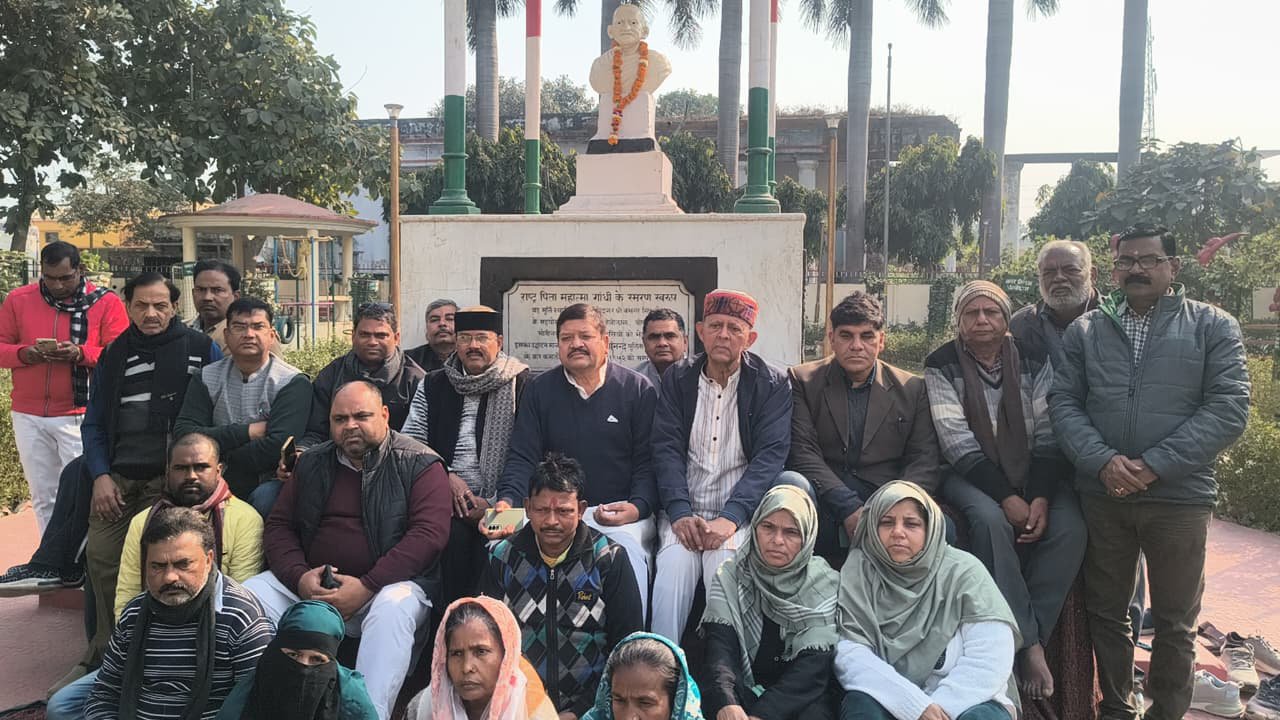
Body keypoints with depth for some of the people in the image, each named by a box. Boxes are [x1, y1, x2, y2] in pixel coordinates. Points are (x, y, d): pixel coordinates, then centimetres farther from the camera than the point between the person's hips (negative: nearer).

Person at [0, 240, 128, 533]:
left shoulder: (106, 302, -3)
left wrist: (82, 354, -22)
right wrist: (24, 354, -12)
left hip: (80, 416, -4)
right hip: (28, 416, 4)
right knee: (43, 498, 11)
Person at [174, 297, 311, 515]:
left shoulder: (293, 382, -5)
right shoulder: (207, 378, 10)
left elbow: (278, 448, -16)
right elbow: (183, 433, -3)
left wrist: (221, 460, -5)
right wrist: (248, 432, -10)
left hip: (267, 483, -3)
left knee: (266, 497, -34)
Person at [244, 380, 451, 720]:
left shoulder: (418, 463, -3)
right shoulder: (312, 463, 13)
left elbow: (429, 532, -14)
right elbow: (278, 525, 13)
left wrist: (366, 586, -21)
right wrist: (299, 576, -9)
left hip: (389, 583, -4)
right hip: (310, 583, 5)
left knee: (392, 609, -37)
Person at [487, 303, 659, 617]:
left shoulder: (638, 389, 6)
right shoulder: (539, 390, 13)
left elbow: (648, 461, 2)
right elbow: (522, 457, 7)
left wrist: (638, 507, -16)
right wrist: (507, 502, -12)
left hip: (621, 513, -1)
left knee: (627, 556, -35)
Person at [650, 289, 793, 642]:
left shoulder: (773, 385, 5)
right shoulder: (677, 381, 12)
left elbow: (770, 456, -5)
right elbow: (666, 449, 3)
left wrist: (730, 518, -18)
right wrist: (680, 513, -14)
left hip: (740, 513, -1)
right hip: (685, 510, 2)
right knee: (674, 564, -26)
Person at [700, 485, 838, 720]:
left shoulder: (824, 584, -1)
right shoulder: (730, 576, 2)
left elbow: (814, 665, -11)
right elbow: (720, 648, -10)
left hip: (800, 696, 0)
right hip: (741, 689, 0)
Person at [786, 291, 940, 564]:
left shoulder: (913, 388, 13)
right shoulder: (803, 380, 8)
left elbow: (924, 461, 5)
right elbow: (802, 453, -4)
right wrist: (850, 509, -19)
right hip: (824, 497, -1)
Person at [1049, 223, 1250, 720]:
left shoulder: (1213, 327, 1)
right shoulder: (1085, 330, 7)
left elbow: (1229, 408, -7)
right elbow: (1063, 402, 1)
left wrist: (1154, 465, -16)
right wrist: (1102, 461, -15)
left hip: (1180, 497, -2)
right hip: (1100, 495, 2)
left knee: (1175, 622, 11)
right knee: (1105, 612, 13)